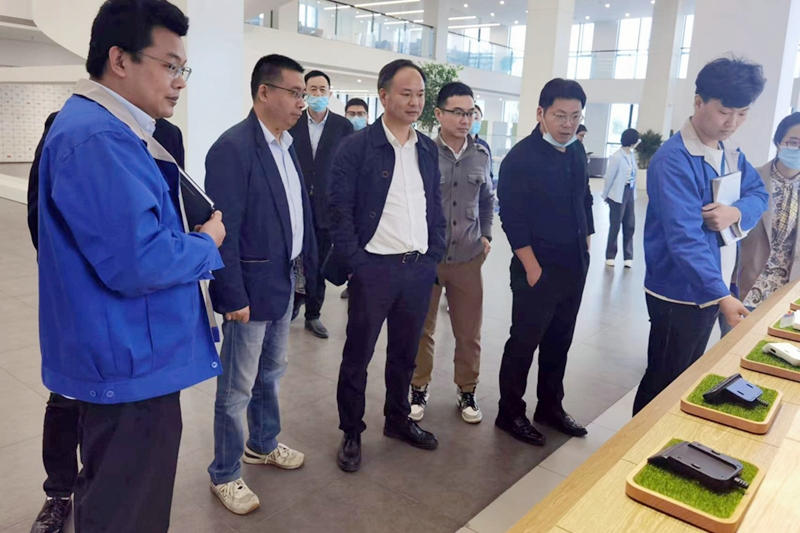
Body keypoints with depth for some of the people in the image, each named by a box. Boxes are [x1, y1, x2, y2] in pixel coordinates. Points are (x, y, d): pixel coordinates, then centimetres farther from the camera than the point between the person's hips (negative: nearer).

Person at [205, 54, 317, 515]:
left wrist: (312, 265, 9)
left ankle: (263, 445, 44)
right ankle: (225, 474, 25)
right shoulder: (233, 147, -18)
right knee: (238, 387, 6)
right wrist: (233, 296, -20)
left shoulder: (287, 145, 8)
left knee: (272, 371, 23)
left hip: (284, 281, 9)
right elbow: (224, 229, -20)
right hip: (251, 287, -8)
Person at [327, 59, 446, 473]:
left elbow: (435, 206, 15)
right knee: (357, 354, 7)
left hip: (419, 268, 5)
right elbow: (339, 210, -9)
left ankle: (398, 420, 37)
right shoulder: (356, 147, -7)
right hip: (374, 268, -5)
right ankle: (351, 432, 25)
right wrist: (354, 263, -13)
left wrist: (434, 254, 6)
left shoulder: (428, 149, 10)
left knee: (405, 352, 18)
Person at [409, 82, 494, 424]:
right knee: (421, 329, 11)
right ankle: (419, 388, 31)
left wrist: (486, 235, 9)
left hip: (468, 258, 3)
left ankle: (466, 390, 31)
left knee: (469, 331, 11)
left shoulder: (481, 156, 4)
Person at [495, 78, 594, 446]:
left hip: (574, 266, 7)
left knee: (559, 341, 16)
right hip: (538, 268, -7)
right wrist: (532, 267, -17)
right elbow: (513, 219, -17)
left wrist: (586, 246, 13)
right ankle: (510, 413, 20)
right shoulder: (521, 158, -14)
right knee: (524, 342, 3)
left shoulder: (576, 151, 9)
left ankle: (550, 407, 33)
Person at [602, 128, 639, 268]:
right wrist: (606, 195, -1)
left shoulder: (631, 155, 6)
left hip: (630, 193, 6)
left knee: (630, 225, 6)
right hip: (618, 194, -6)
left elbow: (633, 175, 9)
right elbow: (609, 177, -9)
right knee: (615, 226, 3)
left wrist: (634, 195, 8)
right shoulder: (617, 156, -15)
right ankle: (610, 256, 16)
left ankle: (628, 256, 14)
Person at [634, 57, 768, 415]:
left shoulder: (730, 152, 6)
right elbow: (684, 237, -28)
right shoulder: (674, 161, -22)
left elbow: (758, 194, 9)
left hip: (710, 288, 9)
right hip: (680, 293, -8)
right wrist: (721, 295, -34)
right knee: (663, 383, 5)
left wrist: (736, 212, -16)